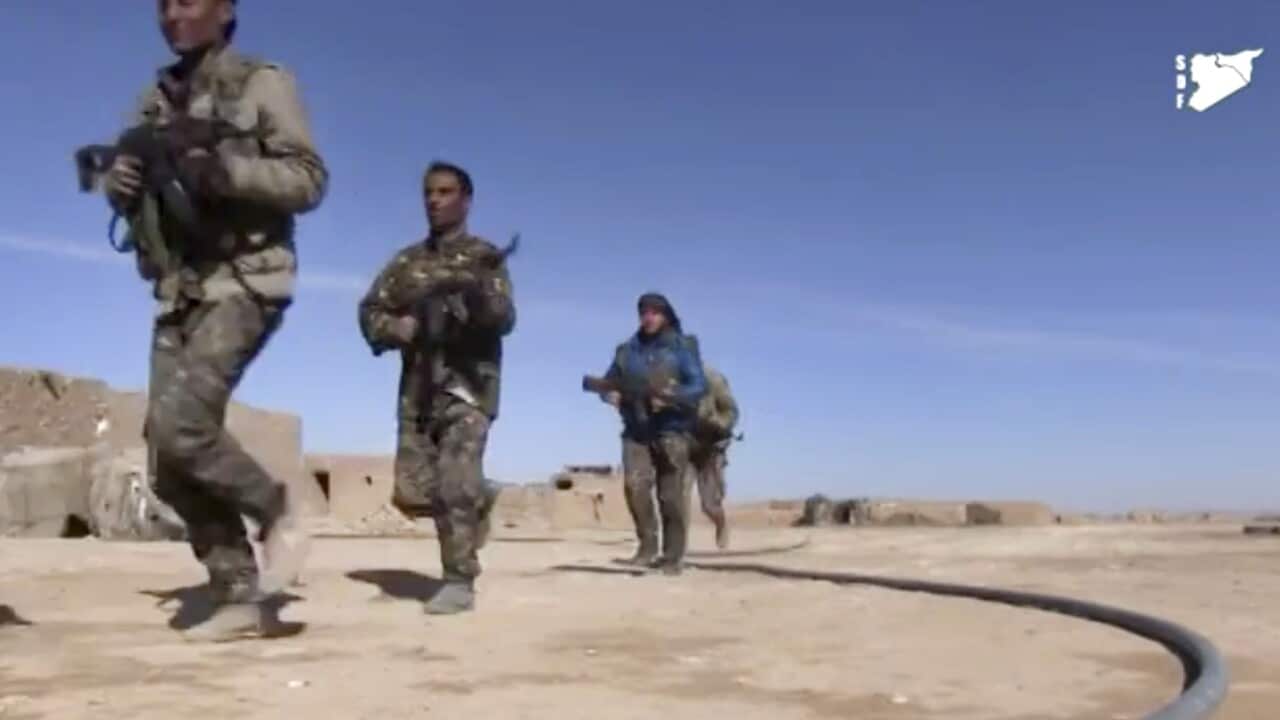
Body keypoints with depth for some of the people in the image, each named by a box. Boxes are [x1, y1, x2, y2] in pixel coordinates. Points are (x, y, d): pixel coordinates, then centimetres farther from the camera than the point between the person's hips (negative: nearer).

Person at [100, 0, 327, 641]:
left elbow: (310, 180, -8)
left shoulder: (262, 84, 0)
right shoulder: (155, 100, 18)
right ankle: (240, 599, 9)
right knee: (170, 467, 1)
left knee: (180, 424, -25)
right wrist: (119, 181, -3)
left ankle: (274, 512, 0)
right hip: (177, 296, 7)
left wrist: (224, 166, -22)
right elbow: (126, 186, 21)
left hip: (241, 286, -7)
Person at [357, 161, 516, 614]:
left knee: (455, 487, -15)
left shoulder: (483, 257, -1)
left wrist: (480, 294, -36)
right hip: (417, 388, 5)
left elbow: (504, 319, -14)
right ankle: (476, 504, 32)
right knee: (411, 493, 4)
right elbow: (369, 312, 12)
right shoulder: (406, 261, 14)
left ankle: (459, 583, -5)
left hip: (468, 387, -5)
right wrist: (399, 327, -10)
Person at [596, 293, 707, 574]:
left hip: (672, 430, -3)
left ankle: (672, 556, 8)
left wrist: (669, 398, -23)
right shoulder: (627, 350, 11)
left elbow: (699, 386, -7)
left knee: (671, 497, -3)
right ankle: (648, 546, -3)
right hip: (636, 431, 3)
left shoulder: (682, 347, 0)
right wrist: (611, 394, -8)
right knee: (634, 485, -16)